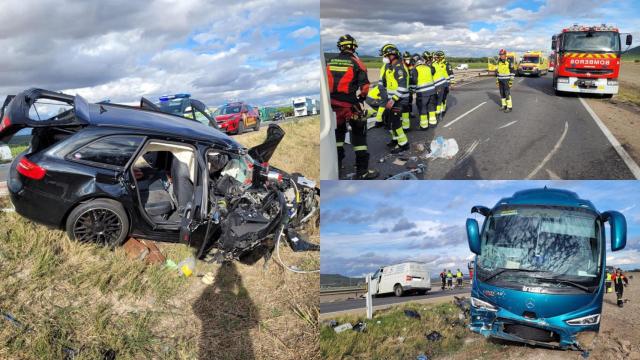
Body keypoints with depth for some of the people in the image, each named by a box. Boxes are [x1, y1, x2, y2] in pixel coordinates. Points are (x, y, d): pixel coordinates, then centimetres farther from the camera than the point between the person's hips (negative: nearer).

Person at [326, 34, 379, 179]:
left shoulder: (331, 62, 5)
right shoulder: (356, 62, -7)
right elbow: (364, 85, -8)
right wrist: (361, 98, 9)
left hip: (333, 104, 5)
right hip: (351, 104, -5)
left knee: (338, 131, 21)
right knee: (359, 134, 0)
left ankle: (336, 163, 29)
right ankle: (362, 170, -2)